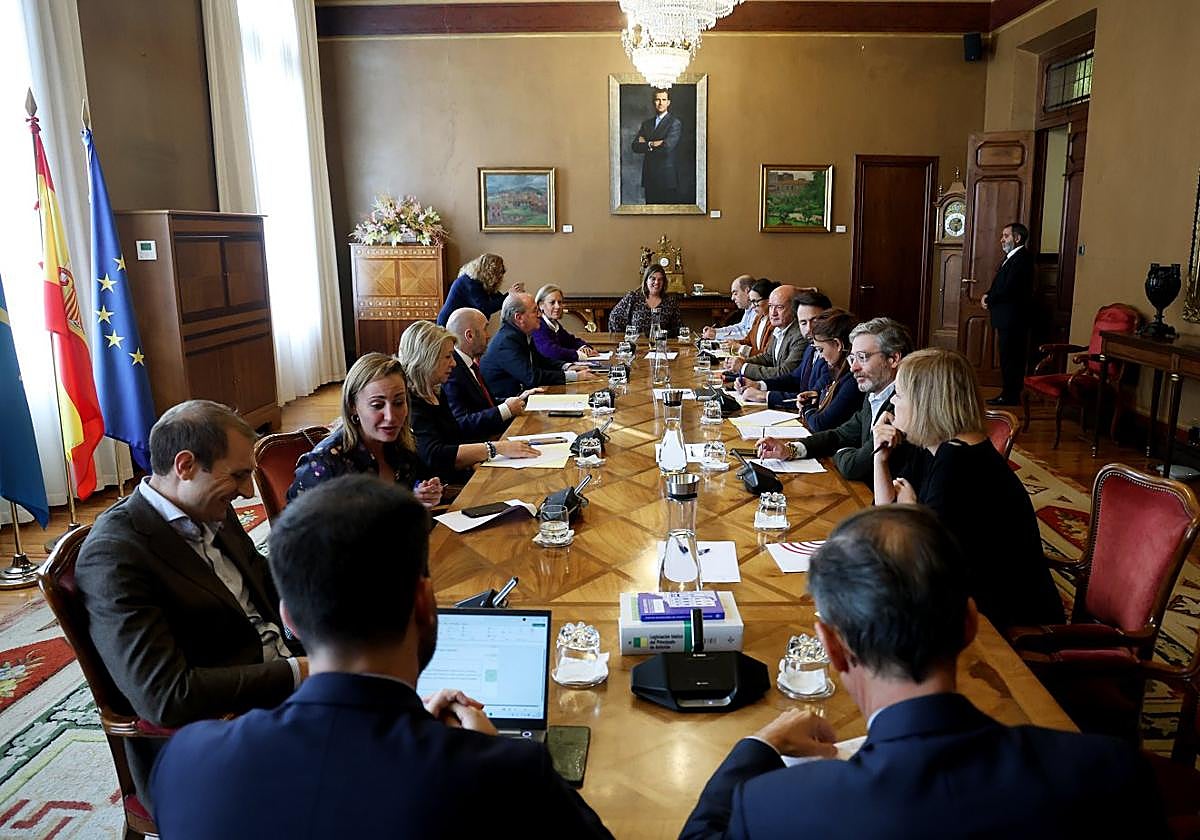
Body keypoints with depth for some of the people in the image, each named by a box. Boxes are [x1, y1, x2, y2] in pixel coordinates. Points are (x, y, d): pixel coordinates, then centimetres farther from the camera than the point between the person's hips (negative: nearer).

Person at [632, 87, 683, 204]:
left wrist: (646, 145, -4)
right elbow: (635, 146, 5)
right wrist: (651, 144, -11)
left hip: (667, 177, -5)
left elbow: (667, 147, -16)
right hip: (649, 178, 5)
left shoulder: (675, 123, -2)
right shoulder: (647, 124, 16)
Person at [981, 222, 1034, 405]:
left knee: (1010, 357, -6)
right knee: (1009, 357, 12)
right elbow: (1000, 286, 21)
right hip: (1007, 318, 10)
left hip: (1012, 319, -10)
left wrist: (989, 300, -8)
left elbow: (1008, 288, -21)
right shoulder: (1011, 258, 19)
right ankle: (1009, 394, 18)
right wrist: (988, 296, 2)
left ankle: (1010, 395, -2)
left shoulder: (1021, 258, -14)